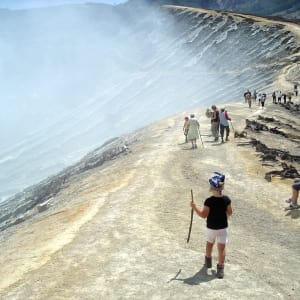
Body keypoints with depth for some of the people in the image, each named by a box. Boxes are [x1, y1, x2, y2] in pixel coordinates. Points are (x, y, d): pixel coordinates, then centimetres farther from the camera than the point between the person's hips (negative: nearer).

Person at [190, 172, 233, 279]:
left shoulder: (209, 201, -22)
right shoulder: (226, 200, -13)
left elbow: (203, 215, -18)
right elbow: (229, 213, -2)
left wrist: (194, 207, -9)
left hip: (211, 228, -1)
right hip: (223, 227, 1)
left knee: (209, 244, 23)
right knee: (221, 248, 5)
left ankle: (208, 261, 41)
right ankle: (220, 268, 2)